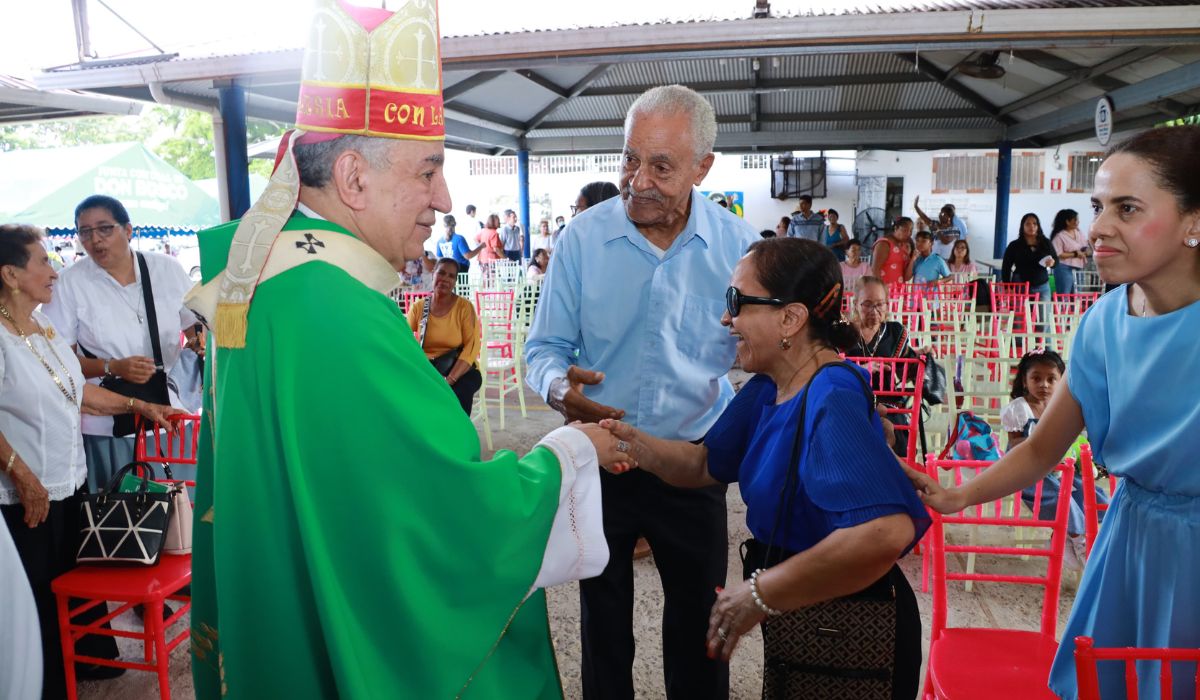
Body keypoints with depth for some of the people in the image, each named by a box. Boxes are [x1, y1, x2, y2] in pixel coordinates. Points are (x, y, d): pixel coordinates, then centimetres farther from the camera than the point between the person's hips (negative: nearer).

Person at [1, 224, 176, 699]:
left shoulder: (46, 328, 8)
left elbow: (77, 391, 16)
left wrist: (139, 405, 12)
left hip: (71, 481, 8)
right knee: (39, 591, 6)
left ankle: (91, 660, 36)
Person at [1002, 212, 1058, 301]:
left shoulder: (1046, 243, 7)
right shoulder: (1014, 246, -1)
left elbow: (1056, 259, 16)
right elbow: (1006, 269, 1)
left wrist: (1052, 262, -10)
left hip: (1042, 288, 3)